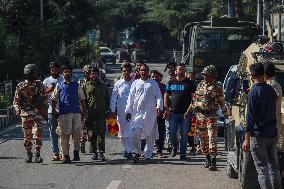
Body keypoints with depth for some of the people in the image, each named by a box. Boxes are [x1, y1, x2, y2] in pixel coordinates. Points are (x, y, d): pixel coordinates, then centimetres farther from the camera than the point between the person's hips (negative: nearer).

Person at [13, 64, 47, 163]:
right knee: (27, 136, 5)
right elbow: (16, 100, 7)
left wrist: (42, 106, -4)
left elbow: (44, 98, 15)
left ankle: (38, 154, -7)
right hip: (25, 114, 0)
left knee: (38, 133, -13)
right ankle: (29, 155, 17)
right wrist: (17, 109, -12)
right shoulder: (20, 86, 5)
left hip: (38, 113, 0)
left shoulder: (39, 85, 7)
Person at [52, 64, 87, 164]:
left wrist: (84, 109, 7)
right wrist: (53, 110, 2)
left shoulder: (76, 85, 14)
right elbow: (54, 99, 12)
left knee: (77, 134, -3)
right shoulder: (59, 85, 12)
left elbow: (82, 98, 16)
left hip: (76, 112, 1)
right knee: (64, 135, -1)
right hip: (63, 113, -1)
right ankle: (66, 156, 3)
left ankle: (76, 153, 10)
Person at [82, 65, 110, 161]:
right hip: (90, 113, -1)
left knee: (101, 133, -5)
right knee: (92, 134, 2)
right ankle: (94, 152, 9)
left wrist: (106, 110, 6)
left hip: (101, 113, 1)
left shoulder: (103, 86, 14)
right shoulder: (86, 86, 8)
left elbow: (107, 99, 17)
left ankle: (101, 152, -4)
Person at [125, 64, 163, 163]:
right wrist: (128, 111, 9)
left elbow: (158, 96, 4)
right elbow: (130, 98, 14)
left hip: (150, 113, 0)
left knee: (149, 135, 3)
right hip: (137, 112, 1)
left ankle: (148, 155, 11)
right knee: (136, 133, -11)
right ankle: (137, 152, 9)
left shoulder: (153, 83, 10)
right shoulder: (135, 83, 13)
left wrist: (159, 106, -13)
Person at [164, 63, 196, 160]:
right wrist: (166, 109, 1)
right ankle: (175, 146, 26)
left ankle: (182, 153, 9)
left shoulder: (189, 83, 5)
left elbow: (193, 97, 2)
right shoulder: (171, 82, 10)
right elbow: (166, 96, 12)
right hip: (173, 112, 1)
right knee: (172, 133, -2)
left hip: (185, 113, -1)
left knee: (184, 134, 1)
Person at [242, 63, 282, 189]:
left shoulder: (253, 93, -13)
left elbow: (250, 118, -15)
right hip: (273, 134, 6)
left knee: (262, 169, -3)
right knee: (274, 166, 14)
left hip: (259, 136, -6)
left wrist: (247, 139, -15)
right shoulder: (272, 90, 6)